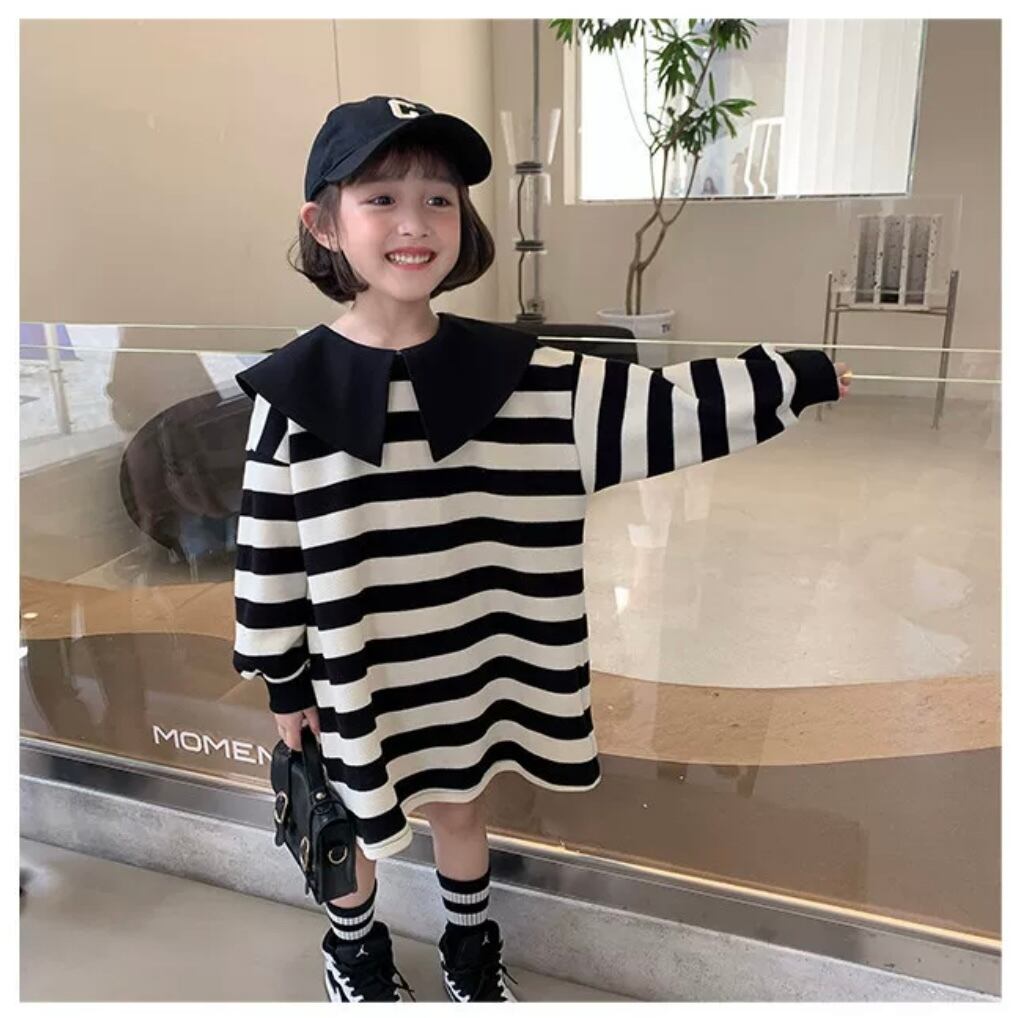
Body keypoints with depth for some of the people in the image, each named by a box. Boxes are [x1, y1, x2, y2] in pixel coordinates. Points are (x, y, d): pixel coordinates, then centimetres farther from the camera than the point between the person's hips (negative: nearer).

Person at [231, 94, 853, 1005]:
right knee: (357, 829, 22)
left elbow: (652, 407, -6)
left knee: (462, 811, 24)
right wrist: (284, 682, -2)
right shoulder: (293, 390, -15)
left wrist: (802, 377, -6)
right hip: (355, 670, -1)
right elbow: (270, 546, -8)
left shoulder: (512, 371, -9)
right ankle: (353, 947, 54)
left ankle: (472, 950, 53)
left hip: (471, 658, 2)